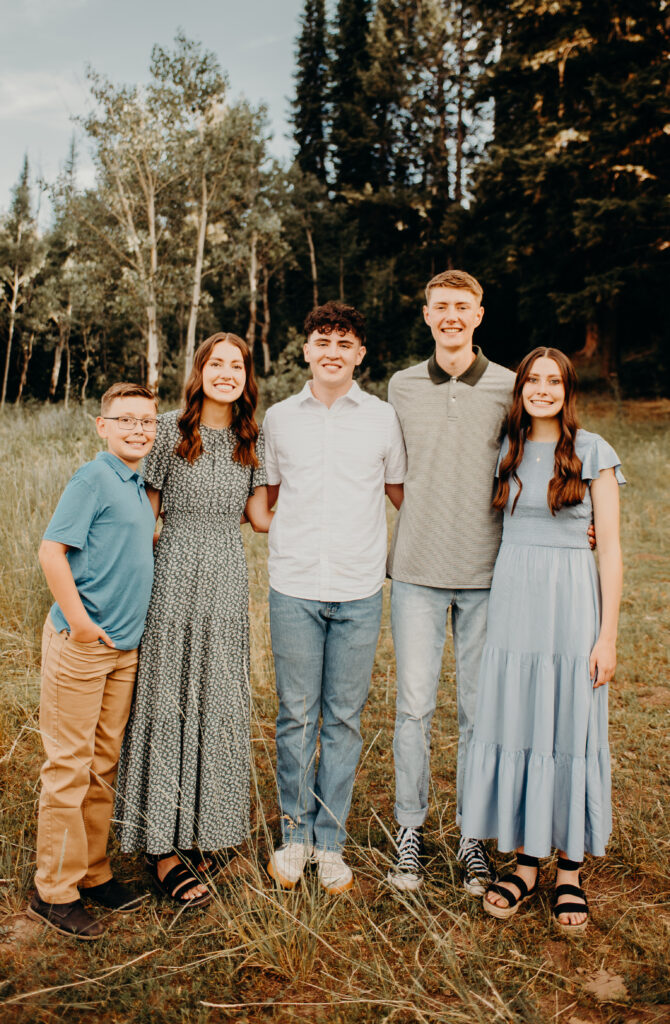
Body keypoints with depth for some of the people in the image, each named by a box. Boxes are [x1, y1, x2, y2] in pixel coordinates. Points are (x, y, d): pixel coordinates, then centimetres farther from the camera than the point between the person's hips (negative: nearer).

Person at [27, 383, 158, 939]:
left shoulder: (138, 487, 13)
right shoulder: (92, 480, -13)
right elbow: (52, 550, -18)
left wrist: (154, 538, 9)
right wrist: (79, 620, -18)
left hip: (124, 647, 8)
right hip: (80, 644, -8)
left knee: (104, 764, 16)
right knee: (69, 767, 1)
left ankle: (93, 872, 29)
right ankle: (54, 890, 14)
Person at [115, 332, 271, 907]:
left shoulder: (254, 440, 10)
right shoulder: (170, 430, -1)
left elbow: (260, 517, 8)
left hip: (228, 582, 4)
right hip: (175, 578, -4)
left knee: (219, 704, 9)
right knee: (168, 703, 1)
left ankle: (197, 831, 25)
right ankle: (162, 845, 11)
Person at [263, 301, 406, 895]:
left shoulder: (383, 419, 4)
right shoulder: (279, 418, 7)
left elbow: (403, 494, 14)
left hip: (359, 591, 0)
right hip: (294, 586, 1)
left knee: (345, 717, 6)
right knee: (296, 714, 6)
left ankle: (331, 841, 21)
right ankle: (295, 833, 23)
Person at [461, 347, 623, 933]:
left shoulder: (593, 453, -1)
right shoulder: (506, 451, 9)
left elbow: (611, 549, -3)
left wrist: (607, 635, -8)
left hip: (571, 602, -3)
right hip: (512, 599, 3)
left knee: (570, 730, 4)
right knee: (513, 726, 6)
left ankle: (570, 872, 20)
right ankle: (525, 864, 22)